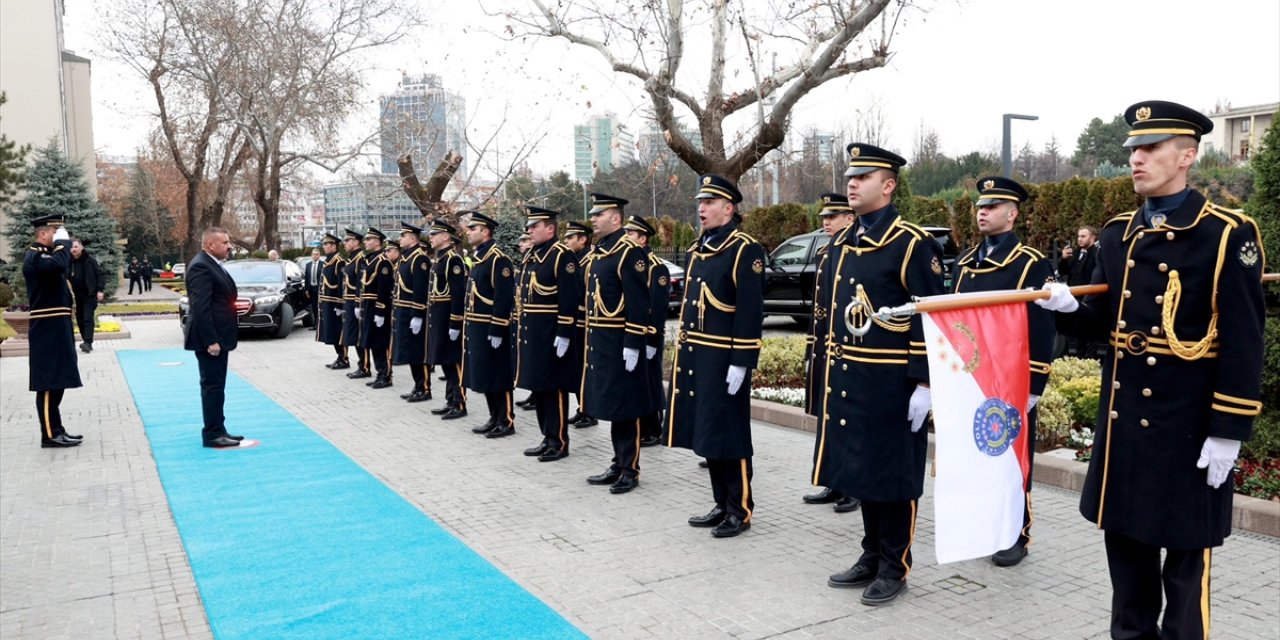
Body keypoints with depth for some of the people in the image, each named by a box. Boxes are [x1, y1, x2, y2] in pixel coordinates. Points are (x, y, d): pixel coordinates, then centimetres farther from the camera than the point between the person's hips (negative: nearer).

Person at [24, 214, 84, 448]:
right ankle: (50, 434, -4)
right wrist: (62, 242, -20)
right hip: (48, 329, -10)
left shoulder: (46, 254, 17)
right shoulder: (34, 256, -13)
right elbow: (59, 265, -32)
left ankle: (56, 429, 20)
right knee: (49, 383, -7)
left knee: (56, 381, 14)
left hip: (55, 327, 10)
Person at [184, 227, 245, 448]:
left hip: (218, 336, 10)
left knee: (216, 385, 14)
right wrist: (211, 340, -24)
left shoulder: (214, 264, 14)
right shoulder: (201, 266, -17)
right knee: (212, 386, -4)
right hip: (210, 338, -10)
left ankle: (218, 430, 22)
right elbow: (200, 308, -23)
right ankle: (213, 434, 2)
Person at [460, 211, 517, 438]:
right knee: (484, 375, 14)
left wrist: (497, 331, -22)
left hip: (491, 329, -9)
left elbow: (504, 298, -21)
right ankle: (495, 418, 23)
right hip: (476, 328, 10)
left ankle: (506, 422, 7)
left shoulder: (498, 259, -15)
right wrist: (469, 325, 18)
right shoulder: (479, 258, 14)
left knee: (498, 376, -2)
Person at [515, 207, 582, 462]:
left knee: (554, 388, -2)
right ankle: (548, 437, 23)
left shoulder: (562, 256, -12)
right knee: (537, 386, 13)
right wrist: (521, 329, 17)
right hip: (530, 333, 9)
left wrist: (564, 334, -21)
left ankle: (559, 442, 6)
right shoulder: (531, 256, 15)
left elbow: (570, 298, -18)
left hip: (551, 334, -9)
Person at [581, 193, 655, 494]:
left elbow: (638, 302, -18)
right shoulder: (596, 253, 14)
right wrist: (591, 338, 19)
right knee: (608, 404, 14)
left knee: (625, 408, 0)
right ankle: (618, 464, 25)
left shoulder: (630, 252, -13)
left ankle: (630, 470, 10)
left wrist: (632, 345, -20)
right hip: (598, 342, 9)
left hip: (620, 343, -9)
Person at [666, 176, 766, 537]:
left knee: (728, 436, 0)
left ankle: (741, 510, 13)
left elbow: (751, 311, -17)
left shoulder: (745, 250, -12)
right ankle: (722, 505, 26)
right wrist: (683, 350, 17)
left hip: (724, 359, -8)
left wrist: (741, 363, -20)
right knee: (706, 434, 14)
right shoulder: (696, 251, 14)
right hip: (695, 357, 8)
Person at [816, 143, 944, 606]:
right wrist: (833, 370, 18)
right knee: (860, 469, 15)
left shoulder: (911, 243, -11)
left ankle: (894, 567, 19)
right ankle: (872, 556, 30)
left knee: (892, 475, 4)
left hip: (891, 382, -7)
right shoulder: (844, 244, 12)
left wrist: (924, 384, -16)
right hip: (848, 379, 8)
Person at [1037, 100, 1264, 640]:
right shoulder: (1118, 234, 8)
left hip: (1187, 421, -6)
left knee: (1185, 551, 8)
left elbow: (1244, 343, -12)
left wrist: (1228, 432, -15)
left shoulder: (1228, 234, -10)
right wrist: (1068, 308, -11)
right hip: (1122, 414, 6)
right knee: (1125, 538, 17)